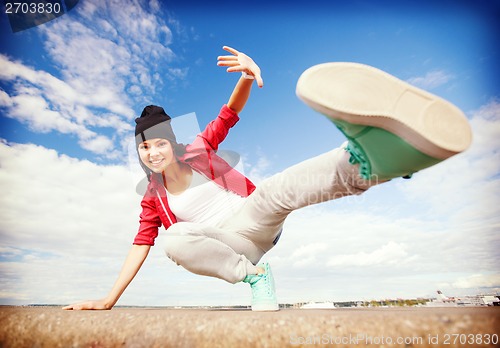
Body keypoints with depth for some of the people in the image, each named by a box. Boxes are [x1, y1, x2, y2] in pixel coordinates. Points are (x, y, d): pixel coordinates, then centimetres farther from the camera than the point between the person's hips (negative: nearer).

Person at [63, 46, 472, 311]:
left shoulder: (197, 152, 2)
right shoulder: (153, 199, 9)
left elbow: (231, 112, -3)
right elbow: (140, 248, 7)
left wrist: (248, 77, -23)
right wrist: (109, 301, 4)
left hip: (254, 222, -2)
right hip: (225, 245, 2)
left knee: (269, 191, -37)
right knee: (177, 240, -30)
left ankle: (363, 163, -64)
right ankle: (253, 273, -22)